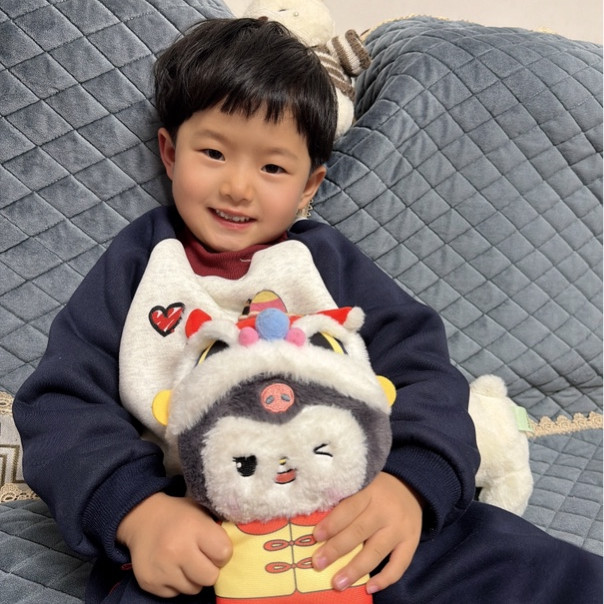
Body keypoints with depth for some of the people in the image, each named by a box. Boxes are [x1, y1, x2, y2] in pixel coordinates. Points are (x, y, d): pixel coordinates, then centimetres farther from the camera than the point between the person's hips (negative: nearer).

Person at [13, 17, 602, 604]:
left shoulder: (327, 258, 11)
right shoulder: (137, 262, 9)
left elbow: (420, 365, 2)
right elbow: (60, 402, 1)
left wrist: (409, 482, -20)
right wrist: (137, 511, -18)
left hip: (350, 527, 2)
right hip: (191, 544, 0)